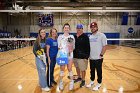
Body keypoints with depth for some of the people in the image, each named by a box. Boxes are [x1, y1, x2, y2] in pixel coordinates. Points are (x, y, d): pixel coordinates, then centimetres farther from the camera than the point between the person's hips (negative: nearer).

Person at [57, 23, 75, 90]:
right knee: (62, 69, 6)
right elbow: (58, 46, 3)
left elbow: (73, 46, 4)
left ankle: (71, 82, 21)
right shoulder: (60, 37, 3)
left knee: (69, 69, 6)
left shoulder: (72, 37, 4)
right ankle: (61, 82, 22)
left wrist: (71, 48, -16)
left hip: (70, 55, 0)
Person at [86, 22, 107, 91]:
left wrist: (101, 55, -16)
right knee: (92, 70, 18)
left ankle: (99, 84, 21)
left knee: (99, 71, 6)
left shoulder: (102, 35, -10)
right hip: (91, 58, 6)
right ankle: (92, 81, 35)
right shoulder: (90, 36, 10)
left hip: (98, 58, -6)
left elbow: (105, 46, -13)